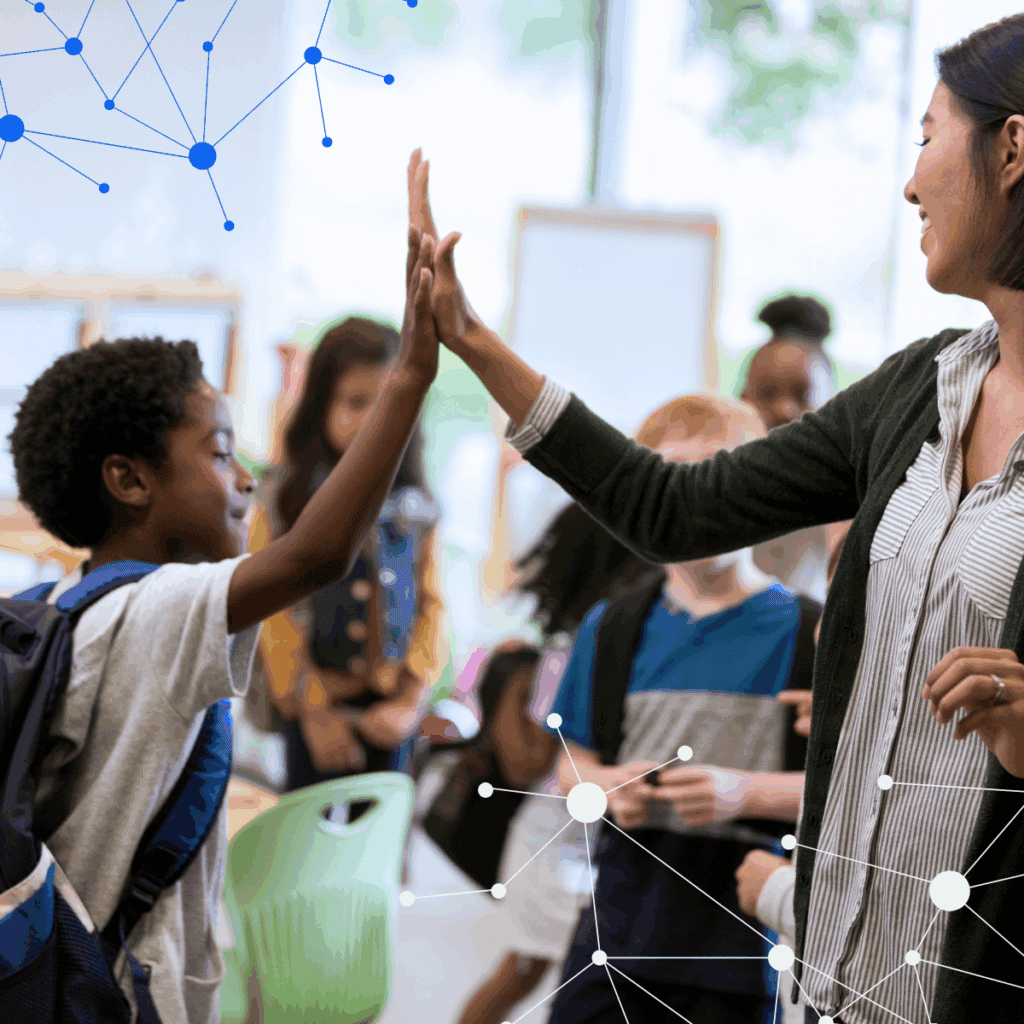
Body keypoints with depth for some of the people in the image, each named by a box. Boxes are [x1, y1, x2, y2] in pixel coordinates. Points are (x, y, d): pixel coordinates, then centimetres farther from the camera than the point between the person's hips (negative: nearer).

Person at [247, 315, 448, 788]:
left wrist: (411, 701, -9)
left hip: (390, 713, 2)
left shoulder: (415, 509, 1)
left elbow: (432, 607, 2)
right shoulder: (284, 499, -6)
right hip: (316, 706, -2)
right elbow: (276, 614, -8)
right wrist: (313, 710, -11)